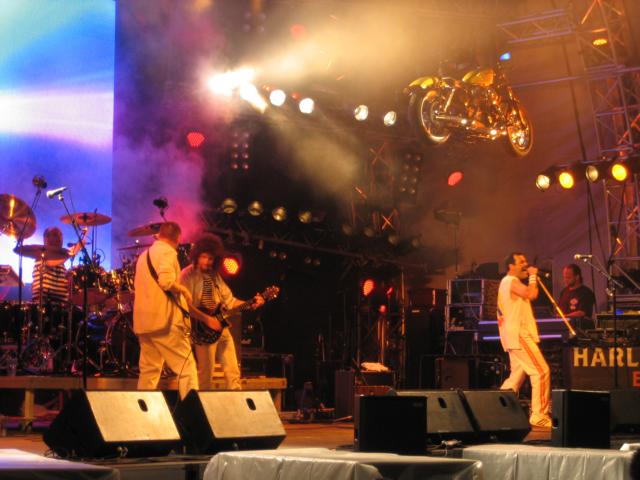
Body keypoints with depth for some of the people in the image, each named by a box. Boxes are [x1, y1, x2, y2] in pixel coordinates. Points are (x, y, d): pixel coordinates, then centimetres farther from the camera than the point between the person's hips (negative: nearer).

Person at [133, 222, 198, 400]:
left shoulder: (144, 255, 21)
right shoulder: (168, 252, -6)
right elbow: (166, 280, -23)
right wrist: (184, 290, -6)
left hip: (143, 321, 8)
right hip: (164, 320, -8)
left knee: (149, 371, 11)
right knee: (187, 368, -5)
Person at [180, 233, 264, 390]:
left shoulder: (215, 276, 16)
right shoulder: (188, 275, -7)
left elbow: (229, 300, 18)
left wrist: (251, 304, 4)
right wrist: (207, 320, -20)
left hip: (221, 328, 8)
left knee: (233, 374, 7)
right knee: (206, 377, -7)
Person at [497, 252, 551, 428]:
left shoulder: (507, 282, 22)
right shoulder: (512, 281, -10)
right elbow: (532, 294, -22)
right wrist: (533, 276, -9)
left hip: (515, 335, 11)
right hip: (519, 334, -11)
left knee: (517, 376, 13)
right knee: (541, 372, -14)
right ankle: (539, 415, -15)